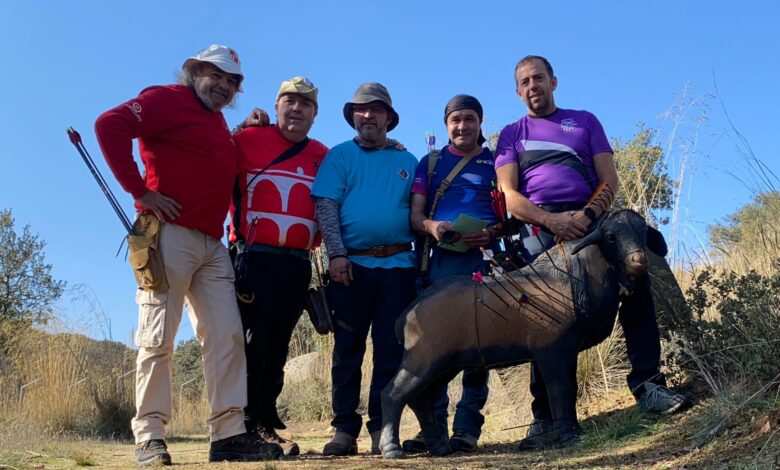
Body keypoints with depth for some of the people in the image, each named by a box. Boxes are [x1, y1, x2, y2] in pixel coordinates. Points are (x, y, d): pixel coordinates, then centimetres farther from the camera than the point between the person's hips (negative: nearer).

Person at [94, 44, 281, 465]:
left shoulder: (219, 124, 26)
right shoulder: (167, 100, 1)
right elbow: (110, 125, -14)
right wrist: (141, 191, -16)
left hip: (212, 245, 8)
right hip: (170, 235, -8)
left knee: (226, 336, 0)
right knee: (158, 338, -5)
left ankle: (229, 435, 3)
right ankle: (149, 437, 3)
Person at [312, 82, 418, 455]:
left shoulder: (407, 161, 15)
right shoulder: (339, 156, 8)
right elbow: (325, 207, -2)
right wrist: (336, 254, -14)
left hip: (397, 265, 2)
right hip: (351, 264, -2)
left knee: (391, 350, 2)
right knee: (347, 349, 2)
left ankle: (381, 428, 9)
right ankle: (344, 429, 8)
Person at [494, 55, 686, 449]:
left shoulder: (584, 121, 21)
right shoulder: (511, 135, 17)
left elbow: (609, 180, 9)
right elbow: (508, 194, 2)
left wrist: (587, 215, -13)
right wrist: (551, 220, -16)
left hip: (589, 220, 1)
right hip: (541, 230, -1)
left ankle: (647, 383, -16)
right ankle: (547, 416, -5)